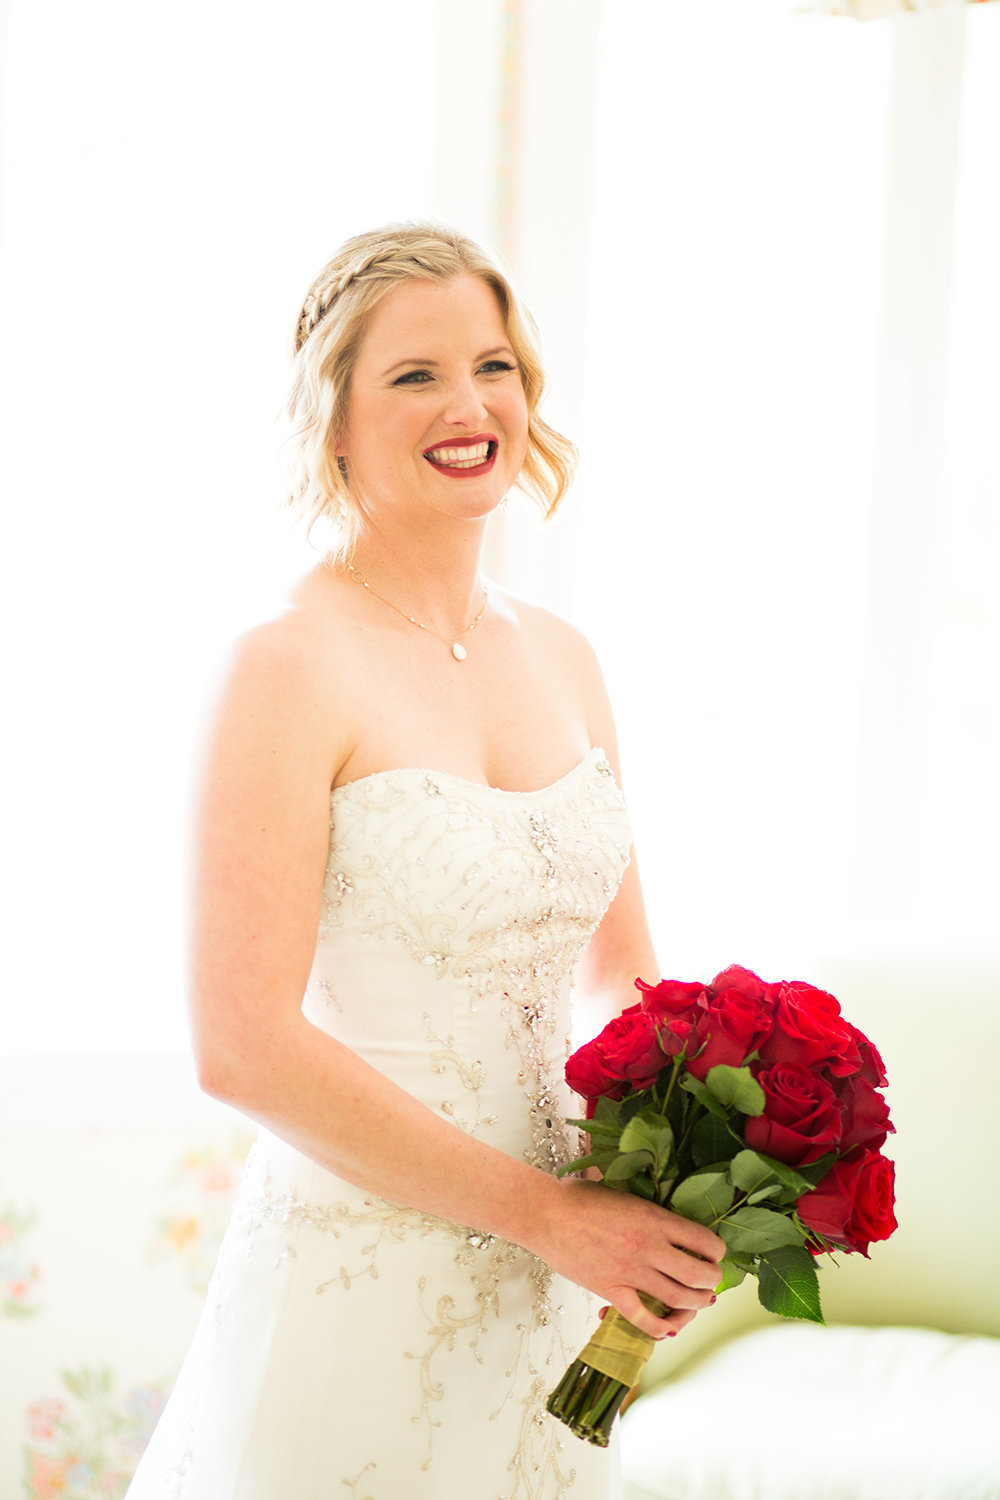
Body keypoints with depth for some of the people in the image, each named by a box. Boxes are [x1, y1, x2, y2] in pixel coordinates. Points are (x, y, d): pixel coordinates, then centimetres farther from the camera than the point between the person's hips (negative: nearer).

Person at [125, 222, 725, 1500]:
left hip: (545, 1296, 6)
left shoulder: (562, 661, 6)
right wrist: (547, 1212, -18)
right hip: (359, 1282, -6)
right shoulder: (296, 665, -14)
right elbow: (243, 1045, -21)